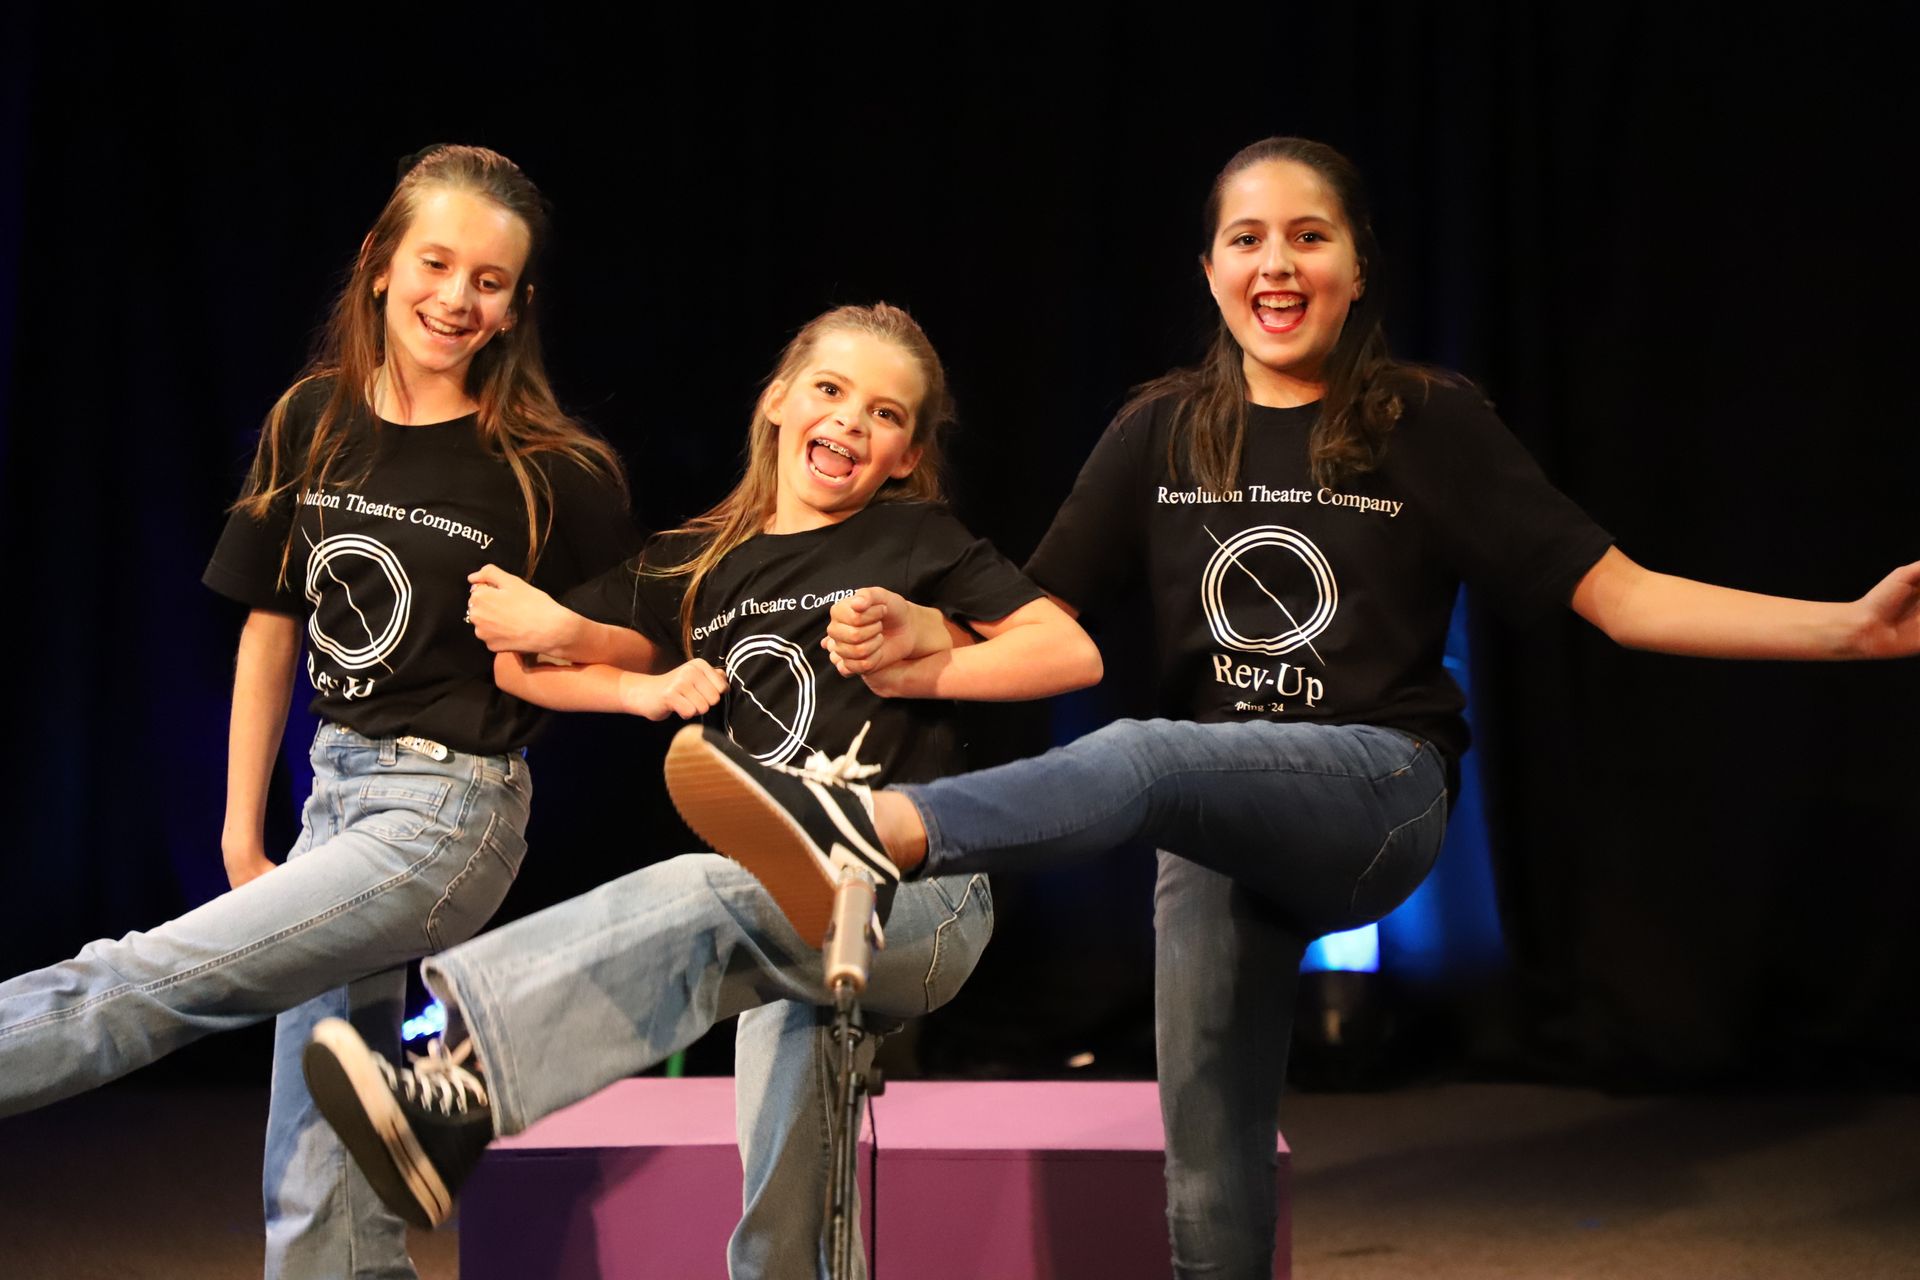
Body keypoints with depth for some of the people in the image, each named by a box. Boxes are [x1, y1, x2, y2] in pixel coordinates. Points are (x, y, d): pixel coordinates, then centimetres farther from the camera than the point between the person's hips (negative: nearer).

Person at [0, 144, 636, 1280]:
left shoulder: (555, 473, -10)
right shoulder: (313, 424, 4)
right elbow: (272, 623, 11)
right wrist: (241, 826, 11)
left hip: (452, 810, -6)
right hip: (335, 791, 6)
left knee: (134, 989, -15)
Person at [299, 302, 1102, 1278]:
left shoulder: (915, 541, 7)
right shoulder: (698, 566, 16)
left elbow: (1073, 654, 1)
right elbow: (518, 663, 15)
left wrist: (916, 672, -6)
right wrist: (645, 690, -2)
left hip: (916, 910, -5)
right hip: (788, 923, 5)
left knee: (710, 892, -35)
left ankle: (462, 1085, -53)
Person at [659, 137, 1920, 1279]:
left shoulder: (1431, 423, 2)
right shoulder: (1161, 433, 9)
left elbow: (1618, 593, -1)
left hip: (1377, 796, -4)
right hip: (1222, 836, 5)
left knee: (1144, 757, -35)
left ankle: (877, 828, -62)